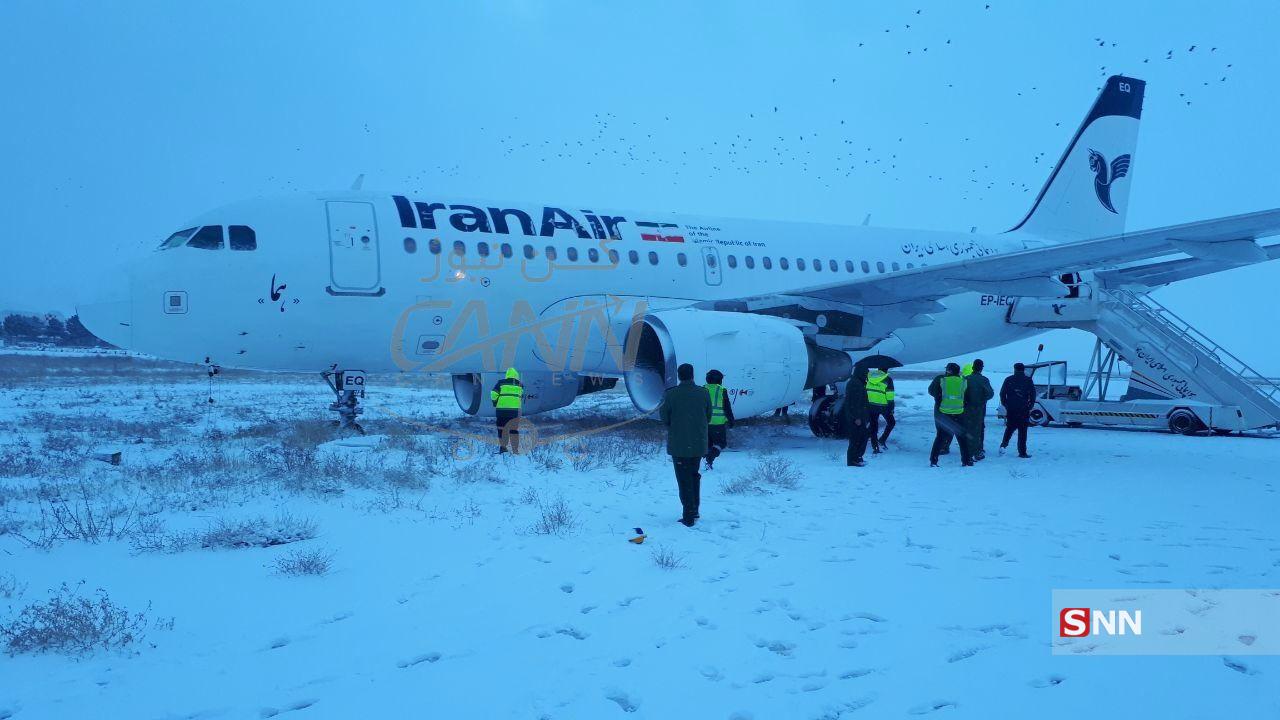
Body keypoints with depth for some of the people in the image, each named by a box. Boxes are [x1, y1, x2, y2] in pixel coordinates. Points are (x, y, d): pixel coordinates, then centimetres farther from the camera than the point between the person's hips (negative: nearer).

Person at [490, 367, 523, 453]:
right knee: (514, 429, 7)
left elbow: (493, 394, -3)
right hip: (515, 408, 1)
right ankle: (515, 449, 4)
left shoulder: (501, 383, 3)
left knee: (502, 428, 11)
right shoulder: (520, 385, 10)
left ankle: (502, 446, 7)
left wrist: (495, 403, 11)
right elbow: (522, 398, 18)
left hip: (501, 408, -1)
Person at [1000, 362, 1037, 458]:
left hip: (1010, 409, 2)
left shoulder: (1008, 380, 4)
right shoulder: (1028, 380, 1)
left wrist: (1005, 405, 12)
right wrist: (1030, 406, 7)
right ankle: (1022, 452, 1)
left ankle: (1003, 445, -1)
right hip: (1023, 410, -2)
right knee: (1022, 431, 3)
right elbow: (1033, 394, -1)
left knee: (1010, 428, 17)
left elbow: (1002, 393, 4)